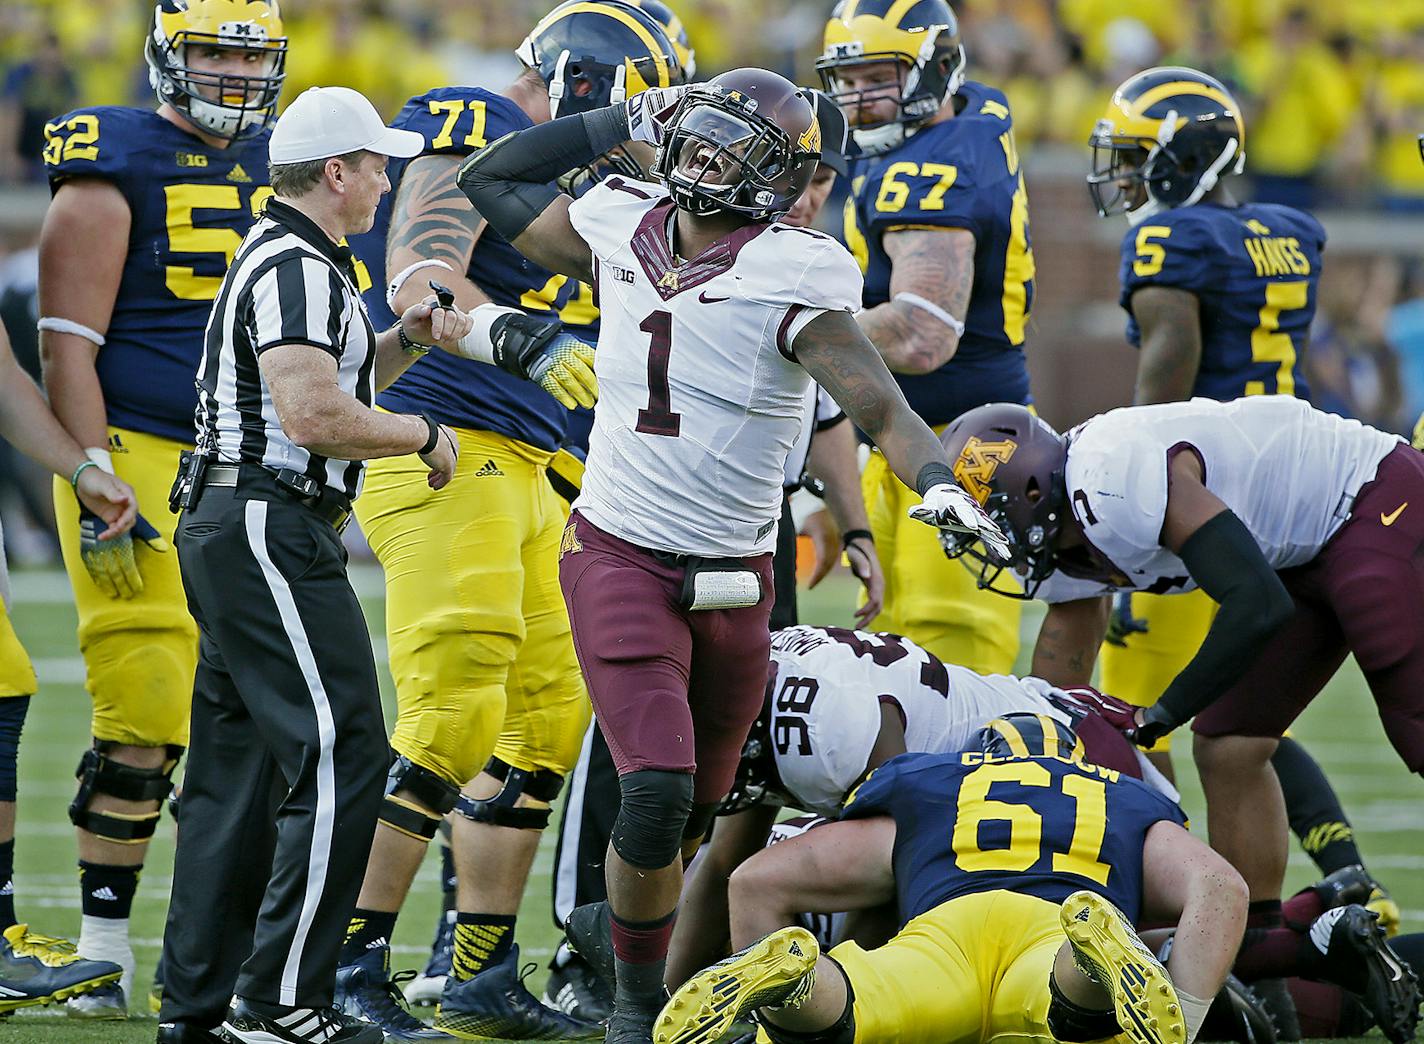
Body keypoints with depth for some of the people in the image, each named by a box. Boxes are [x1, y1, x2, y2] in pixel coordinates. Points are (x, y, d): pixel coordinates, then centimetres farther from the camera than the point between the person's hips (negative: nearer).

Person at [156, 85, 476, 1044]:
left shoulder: (285, 259, 19)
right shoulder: (296, 270, -15)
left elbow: (330, 379, 30)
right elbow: (314, 417, -24)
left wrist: (406, 340, 15)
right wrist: (423, 436, -11)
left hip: (231, 532, 11)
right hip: (269, 532, -11)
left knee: (241, 767, 12)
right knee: (343, 759, -11)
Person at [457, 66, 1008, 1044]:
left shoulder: (789, 275, -12)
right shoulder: (623, 227, 0)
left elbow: (877, 404, -19)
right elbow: (492, 182, 16)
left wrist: (938, 478, -38)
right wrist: (619, 123, 9)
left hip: (733, 578, 0)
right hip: (618, 554, 0)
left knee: (697, 808, 14)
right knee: (656, 789, -15)